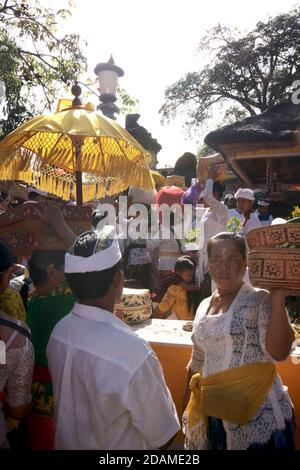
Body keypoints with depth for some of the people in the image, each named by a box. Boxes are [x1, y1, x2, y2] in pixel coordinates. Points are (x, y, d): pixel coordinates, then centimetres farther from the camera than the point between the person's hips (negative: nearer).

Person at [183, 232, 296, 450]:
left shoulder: (260, 300, -11)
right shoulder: (204, 305, 6)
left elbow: (277, 352, -25)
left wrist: (278, 298, -29)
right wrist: (188, 403, 19)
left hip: (257, 417, -5)